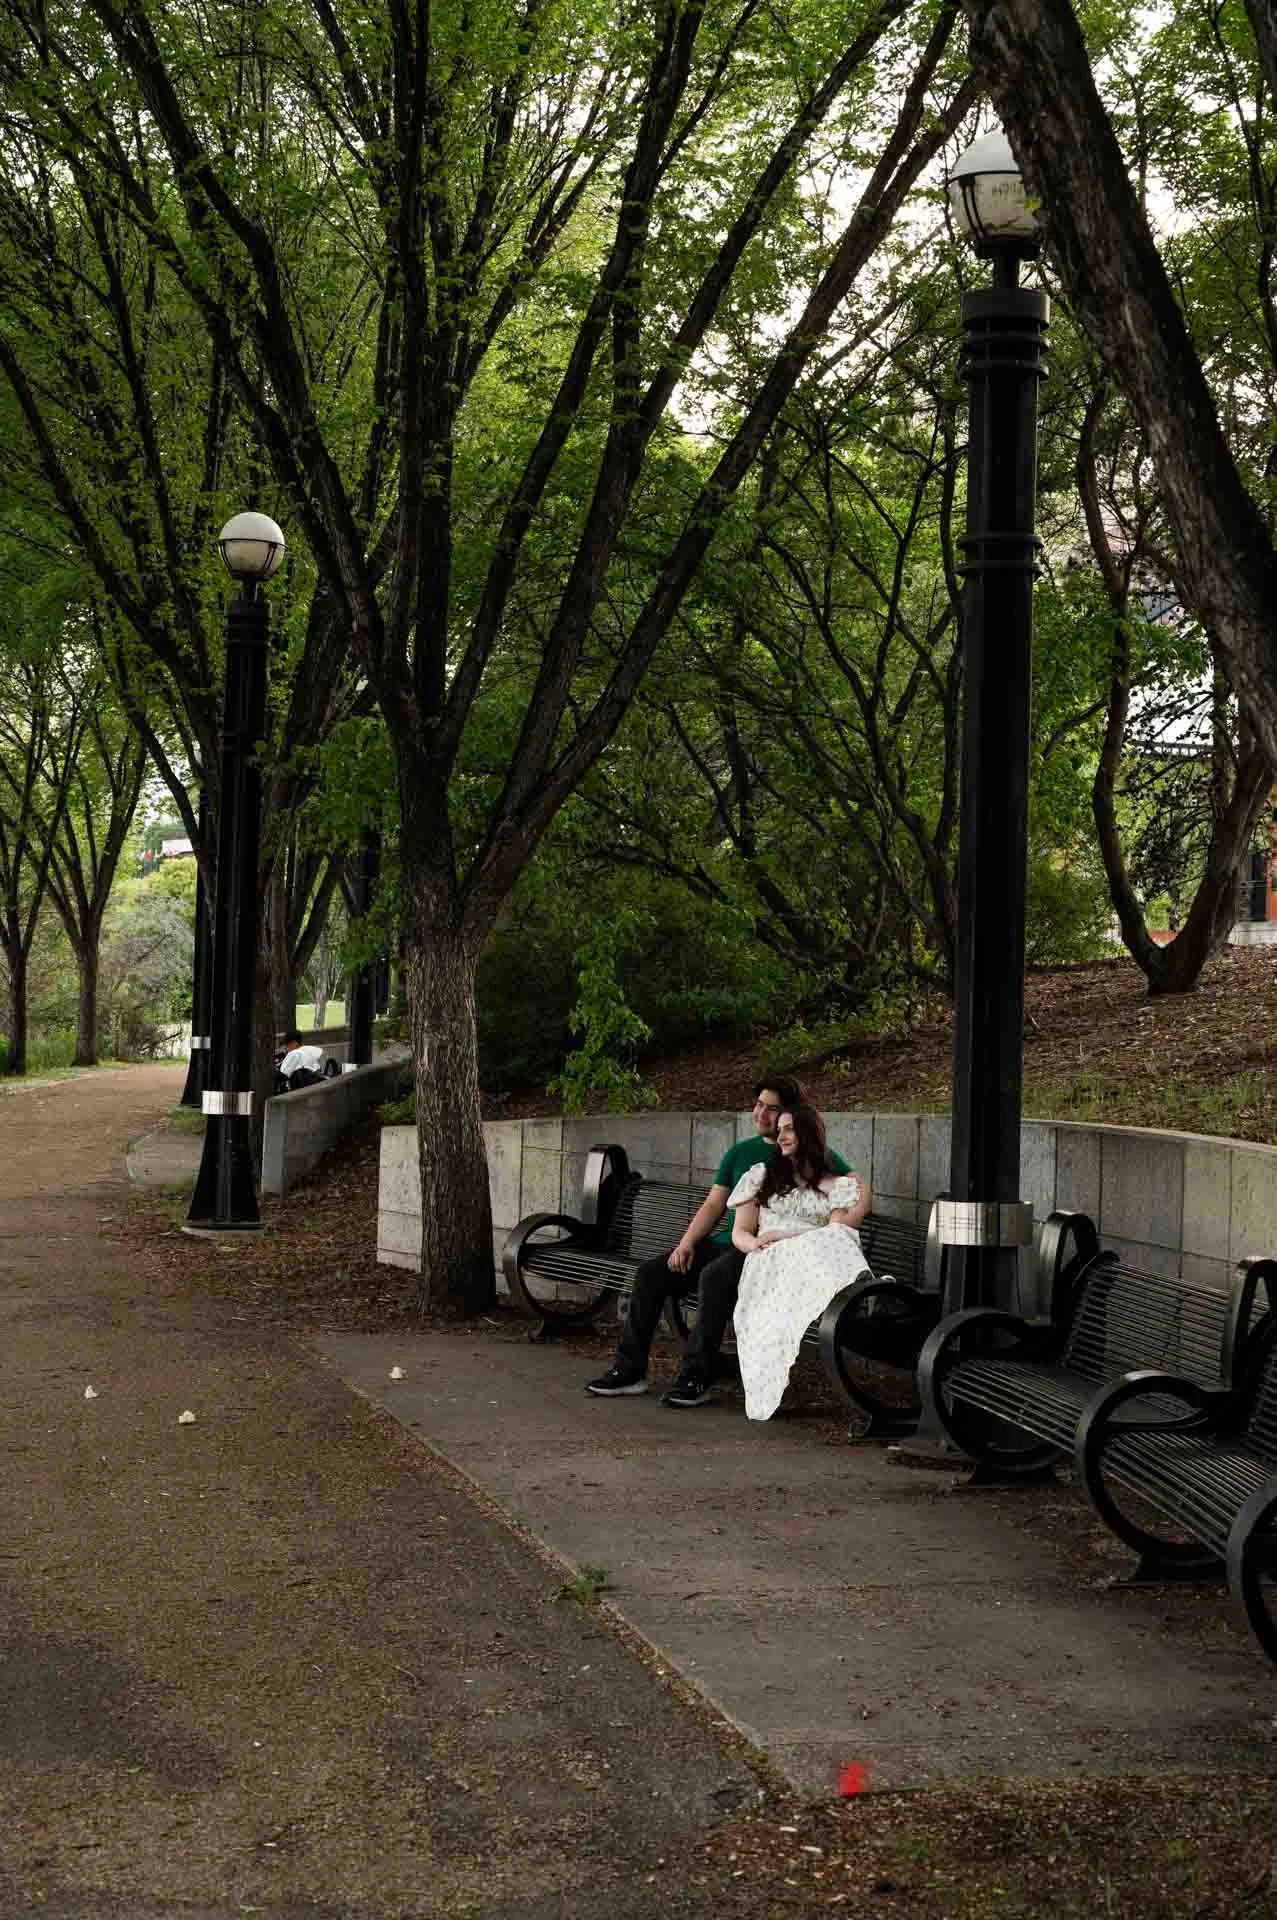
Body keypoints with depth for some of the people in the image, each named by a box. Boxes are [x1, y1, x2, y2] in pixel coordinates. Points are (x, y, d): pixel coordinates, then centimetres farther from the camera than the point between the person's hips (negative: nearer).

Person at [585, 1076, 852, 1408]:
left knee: (714, 1277, -36)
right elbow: (713, 1204, 15)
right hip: (724, 1242, 6)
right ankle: (630, 1370, -8)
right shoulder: (740, 1152, 20)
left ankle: (695, 1379, -30)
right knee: (650, 1273, -11)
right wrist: (687, 1242, -1)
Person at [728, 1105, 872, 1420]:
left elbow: (838, 1232, 3)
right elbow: (740, 1233, 18)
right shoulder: (761, 1176, 25)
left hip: (820, 1258, 1)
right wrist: (756, 1244, -7)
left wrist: (785, 1235, -8)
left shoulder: (837, 1185, 20)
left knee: (833, 1245, -37)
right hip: (769, 1264, -1)